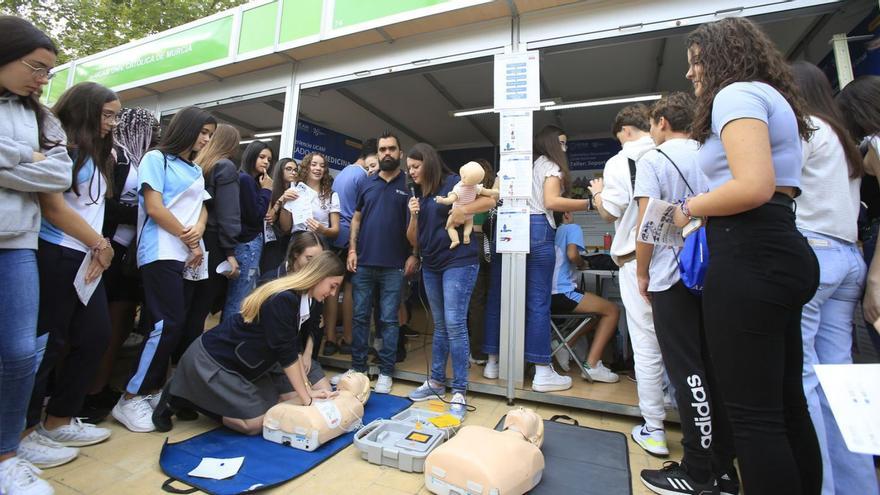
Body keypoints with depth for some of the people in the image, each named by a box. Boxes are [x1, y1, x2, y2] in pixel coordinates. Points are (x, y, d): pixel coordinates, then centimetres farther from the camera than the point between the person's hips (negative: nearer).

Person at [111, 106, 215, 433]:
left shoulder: (195, 170, 20)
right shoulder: (156, 158, 0)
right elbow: (155, 208, -9)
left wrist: (199, 229, -7)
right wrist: (190, 242, -7)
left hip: (188, 256, 7)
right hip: (162, 254, -7)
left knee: (178, 325, 6)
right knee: (167, 324, -13)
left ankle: (153, 388, 18)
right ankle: (131, 399, 1)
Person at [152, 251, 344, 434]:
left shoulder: (307, 300, -2)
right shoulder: (282, 300, -30)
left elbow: (295, 349, -2)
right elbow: (286, 354, -26)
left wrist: (308, 390, -7)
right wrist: (306, 397, -18)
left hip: (244, 364, 9)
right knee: (256, 423, -8)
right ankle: (178, 398, 6)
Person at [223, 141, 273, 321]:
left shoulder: (251, 180, 14)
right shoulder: (245, 178, -11)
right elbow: (255, 216, -14)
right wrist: (266, 190, -7)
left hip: (249, 242, 9)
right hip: (247, 244, -9)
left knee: (233, 298, 15)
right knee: (239, 301, -5)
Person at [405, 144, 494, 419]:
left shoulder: (453, 183, -4)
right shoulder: (417, 196, 13)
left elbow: (489, 201, -10)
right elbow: (413, 241, 10)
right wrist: (414, 216, -6)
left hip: (458, 262, -7)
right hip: (431, 266, 7)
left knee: (454, 324, -9)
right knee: (440, 326, 14)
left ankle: (460, 391, 2)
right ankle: (436, 381, 25)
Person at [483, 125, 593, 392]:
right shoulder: (551, 165, 7)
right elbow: (551, 202, -9)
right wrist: (589, 203, -6)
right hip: (537, 230, -6)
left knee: (498, 297, 6)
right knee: (538, 302, -4)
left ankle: (493, 362, 16)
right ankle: (542, 373, 2)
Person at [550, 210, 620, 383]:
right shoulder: (572, 228, 3)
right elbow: (572, 255, -14)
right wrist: (582, 264, 6)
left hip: (546, 295, 8)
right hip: (561, 293, -8)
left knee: (599, 309, 26)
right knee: (613, 310, 6)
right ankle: (591, 365, -5)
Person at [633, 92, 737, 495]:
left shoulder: (653, 159, -5)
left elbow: (646, 223, -11)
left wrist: (642, 273, -2)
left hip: (671, 276, -6)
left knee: (687, 372, 0)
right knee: (713, 369, 11)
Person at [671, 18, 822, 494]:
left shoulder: (736, 93, -4)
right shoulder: (769, 96, 26)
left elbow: (754, 187, -20)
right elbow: (773, 188, 19)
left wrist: (689, 209, -6)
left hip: (749, 257, -11)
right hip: (778, 251, 11)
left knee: (752, 413, -4)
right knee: (786, 404, 17)